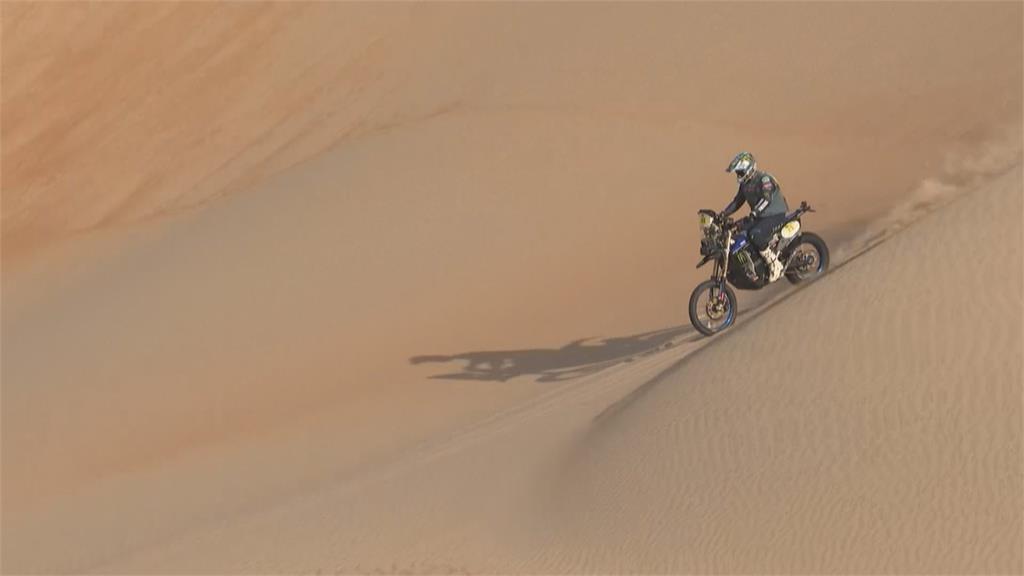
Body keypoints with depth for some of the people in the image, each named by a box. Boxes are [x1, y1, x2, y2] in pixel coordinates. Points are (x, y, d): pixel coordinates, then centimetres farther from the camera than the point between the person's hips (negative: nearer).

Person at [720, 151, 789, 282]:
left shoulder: (764, 178, -18)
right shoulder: (744, 184, 9)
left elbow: (767, 198, -32)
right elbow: (738, 201, 17)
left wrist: (754, 212, -45)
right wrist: (723, 214, 5)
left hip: (776, 215, -9)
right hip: (760, 216, 9)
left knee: (755, 235, -32)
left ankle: (775, 265, -20)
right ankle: (750, 268, 2)